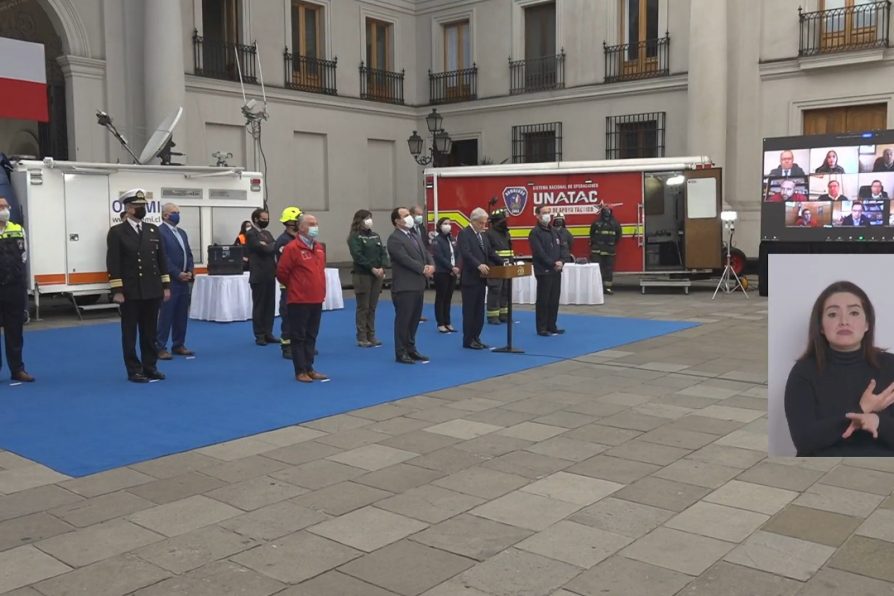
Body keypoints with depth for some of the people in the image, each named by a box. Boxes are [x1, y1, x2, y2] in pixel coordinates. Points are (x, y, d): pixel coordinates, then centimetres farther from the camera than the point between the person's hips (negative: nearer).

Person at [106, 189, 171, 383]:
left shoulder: (153, 230, 11)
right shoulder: (117, 232, -3)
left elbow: (162, 259, 11)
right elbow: (113, 264, -8)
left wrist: (166, 286, 6)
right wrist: (117, 291, -13)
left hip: (152, 290, 4)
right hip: (130, 291, -4)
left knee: (150, 331, 9)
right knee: (130, 332, 3)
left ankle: (150, 367, 18)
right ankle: (134, 370, 10)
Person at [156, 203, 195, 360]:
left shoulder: (182, 232, 18)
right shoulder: (159, 232, -9)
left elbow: (188, 254, 17)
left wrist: (190, 271, 0)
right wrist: (178, 273, -16)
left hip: (184, 279, 8)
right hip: (169, 280, -8)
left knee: (182, 315, 10)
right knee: (166, 315, -5)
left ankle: (178, 345, 18)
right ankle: (160, 347, 1)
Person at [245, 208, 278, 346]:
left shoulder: (267, 233, 17)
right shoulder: (250, 234, -8)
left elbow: (273, 248, 9)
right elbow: (264, 249, -18)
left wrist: (268, 246, -10)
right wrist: (274, 245, -3)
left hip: (270, 275, 7)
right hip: (259, 276, -7)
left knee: (270, 305, 8)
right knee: (259, 306, 1)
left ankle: (268, 333, 15)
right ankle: (259, 335, 8)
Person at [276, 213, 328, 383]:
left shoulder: (319, 247, 10)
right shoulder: (292, 248, -13)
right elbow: (281, 272, -10)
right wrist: (295, 286, 4)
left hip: (317, 300, 7)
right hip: (299, 301, -7)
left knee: (311, 336, 13)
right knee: (299, 337, 1)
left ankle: (309, 369, 21)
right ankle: (300, 371, 7)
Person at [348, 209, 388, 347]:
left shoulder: (375, 235, 14)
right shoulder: (354, 237, -4)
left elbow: (383, 252, 8)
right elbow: (357, 255, -14)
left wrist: (382, 267, -8)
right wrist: (372, 268, -17)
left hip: (377, 274, 5)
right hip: (362, 275, -5)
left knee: (372, 307, 9)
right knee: (363, 307, -1)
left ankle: (371, 336, 15)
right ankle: (362, 338, 3)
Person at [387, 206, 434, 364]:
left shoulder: (415, 235, 16)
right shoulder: (394, 239, -12)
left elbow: (425, 253, 13)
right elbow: (405, 259, -20)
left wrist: (431, 265, -7)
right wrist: (423, 269, -13)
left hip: (418, 284, 8)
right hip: (404, 286, -8)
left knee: (414, 319, 13)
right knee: (403, 320, -2)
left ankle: (411, 349, 23)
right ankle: (401, 353, 6)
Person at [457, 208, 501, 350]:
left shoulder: (483, 235, 16)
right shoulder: (464, 234, -10)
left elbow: (491, 253, 16)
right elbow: (466, 254, -23)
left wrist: (504, 263, 1)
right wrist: (479, 265, -36)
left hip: (481, 278, 8)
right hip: (470, 278, -8)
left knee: (479, 310, 11)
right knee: (469, 310, -2)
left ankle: (476, 337, 18)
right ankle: (468, 340, 3)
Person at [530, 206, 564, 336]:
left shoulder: (554, 231, 16)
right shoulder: (535, 233, -8)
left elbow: (561, 248, 14)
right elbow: (539, 253, -16)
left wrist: (561, 262, -4)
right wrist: (553, 264, -16)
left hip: (556, 271, 7)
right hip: (544, 272, -7)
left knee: (554, 300, 9)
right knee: (543, 301, -2)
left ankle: (552, 326, 18)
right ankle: (542, 328, 4)